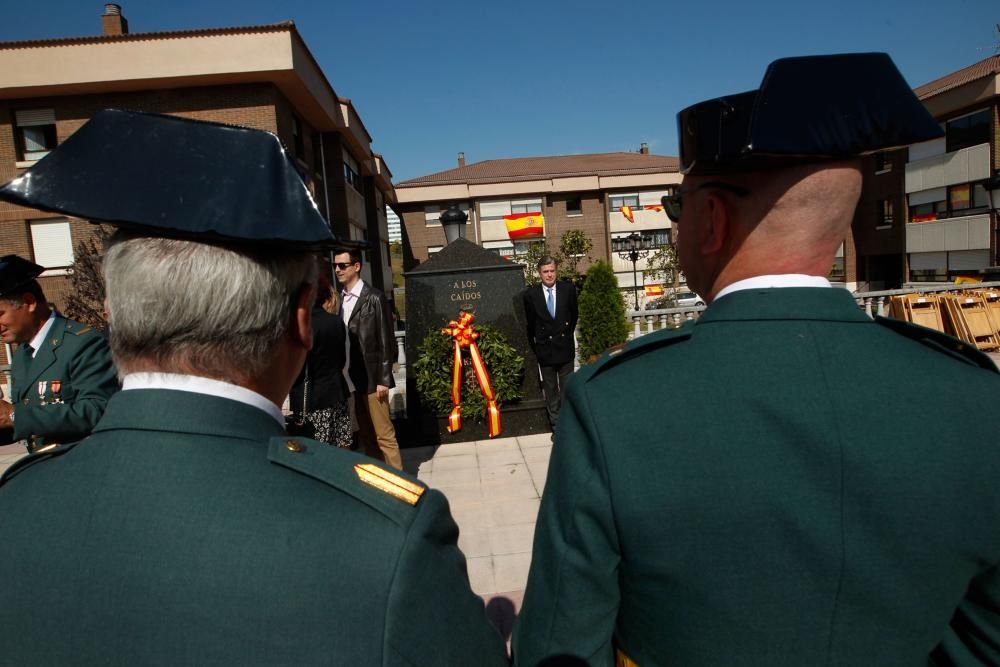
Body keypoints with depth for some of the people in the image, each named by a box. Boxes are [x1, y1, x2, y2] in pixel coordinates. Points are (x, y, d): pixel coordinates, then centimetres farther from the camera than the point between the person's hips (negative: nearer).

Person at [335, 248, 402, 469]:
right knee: (365, 435, 13)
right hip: (349, 378, 6)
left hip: (371, 378, -6)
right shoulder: (338, 299, 10)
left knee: (383, 434, -1)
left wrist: (383, 379, -12)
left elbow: (386, 341, -9)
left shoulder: (374, 297, -8)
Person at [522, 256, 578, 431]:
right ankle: (555, 423, 20)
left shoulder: (568, 289, -3)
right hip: (544, 349, -1)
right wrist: (534, 347, 5)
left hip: (565, 346, 1)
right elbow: (530, 324, 2)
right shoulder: (530, 294, -6)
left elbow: (573, 315, 10)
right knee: (550, 389, 10)